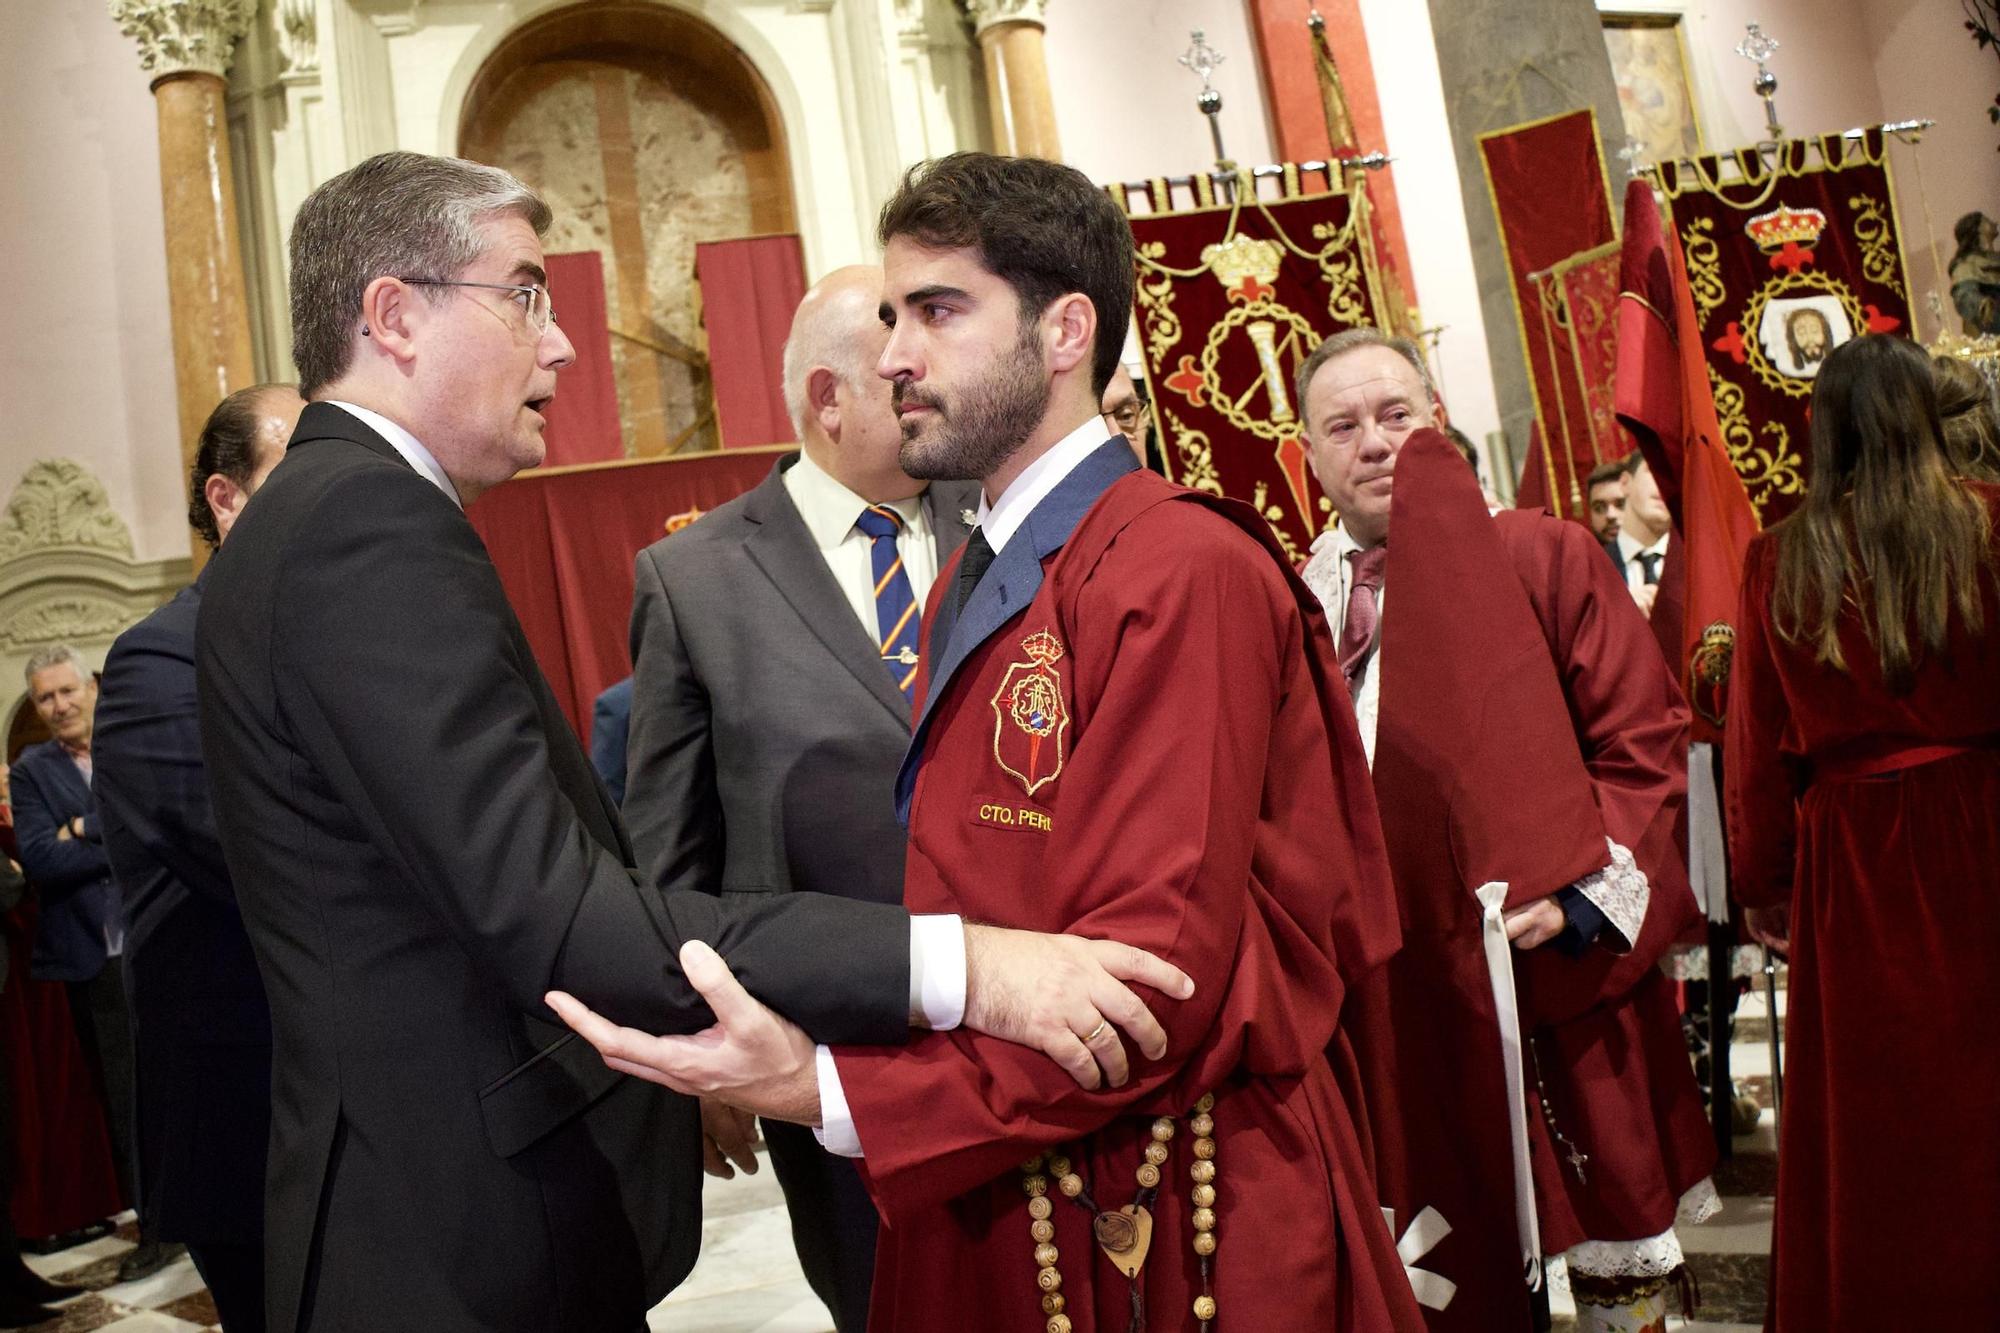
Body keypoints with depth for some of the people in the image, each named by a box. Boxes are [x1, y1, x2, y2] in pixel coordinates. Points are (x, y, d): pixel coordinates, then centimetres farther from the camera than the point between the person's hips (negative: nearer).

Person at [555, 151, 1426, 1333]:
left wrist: (830, 1090, -28)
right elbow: (970, 912, 8)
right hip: (991, 1205, 8)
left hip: (1169, 1231, -7)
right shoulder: (975, 580, 10)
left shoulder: (1183, 572, -18)